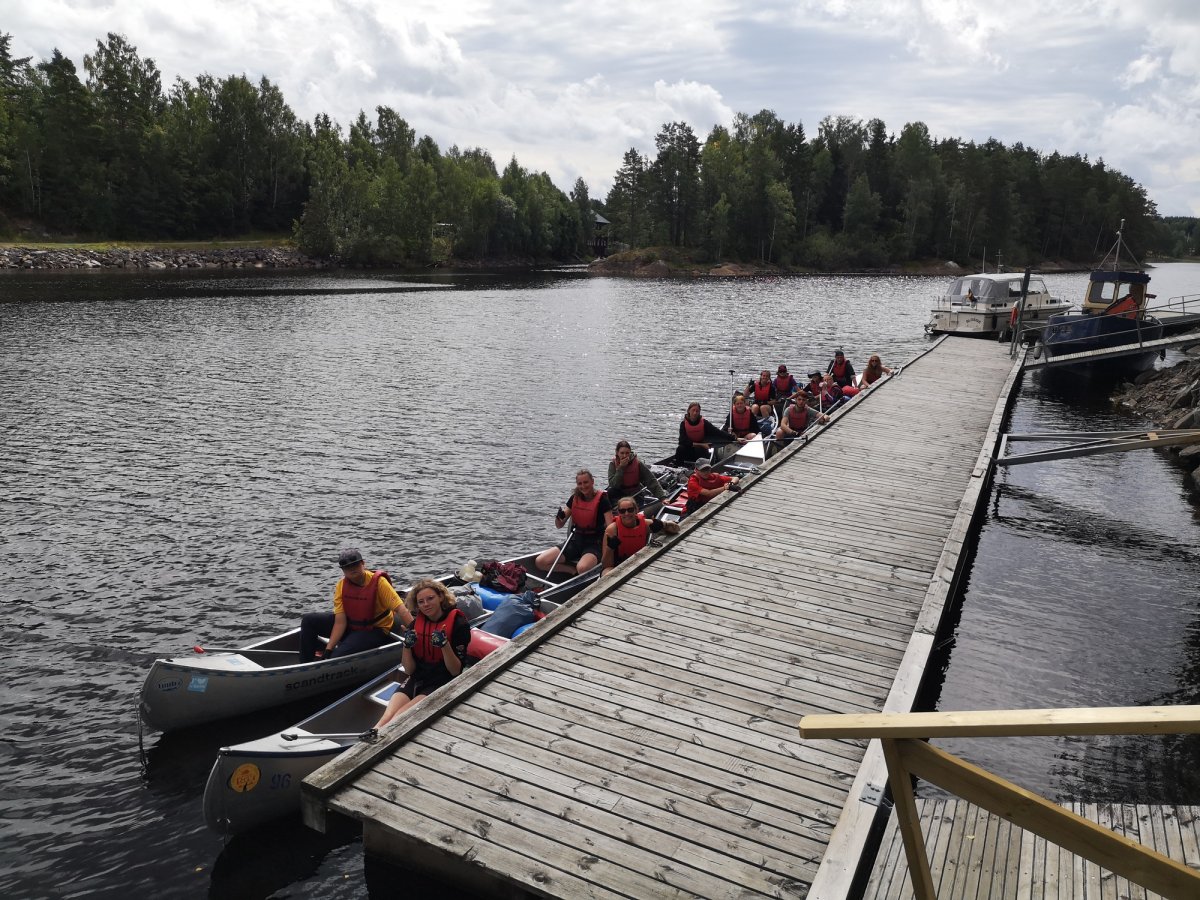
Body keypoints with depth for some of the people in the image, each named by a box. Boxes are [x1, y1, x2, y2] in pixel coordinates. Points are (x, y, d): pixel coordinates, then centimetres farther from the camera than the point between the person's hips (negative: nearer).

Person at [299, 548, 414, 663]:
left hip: (375, 631, -6)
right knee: (308, 620, -3)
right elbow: (340, 622, -11)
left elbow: (399, 608, -28)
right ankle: (306, 665, 6)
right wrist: (328, 650, -20)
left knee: (337, 656, -29)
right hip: (349, 624, 6)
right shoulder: (341, 586, -9)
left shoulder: (378, 582, -22)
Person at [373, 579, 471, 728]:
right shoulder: (415, 624, 7)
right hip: (416, 681, 4)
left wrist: (444, 645, -24)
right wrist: (407, 646, -11)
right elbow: (409, 670, 7)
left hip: (442, 685, -4)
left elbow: (456, 671, -9)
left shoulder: (458, 623, -7)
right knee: (385, 720, -24)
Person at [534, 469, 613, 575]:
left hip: (595, 543, -6)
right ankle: (575, 570, -3)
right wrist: (559, 517, -15)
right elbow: (559, 525, 8)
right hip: (576, 540, 6)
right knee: (540, 562, -14)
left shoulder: (602, 499, -9)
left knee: (582, 568, -40)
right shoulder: (574, 498, 5)